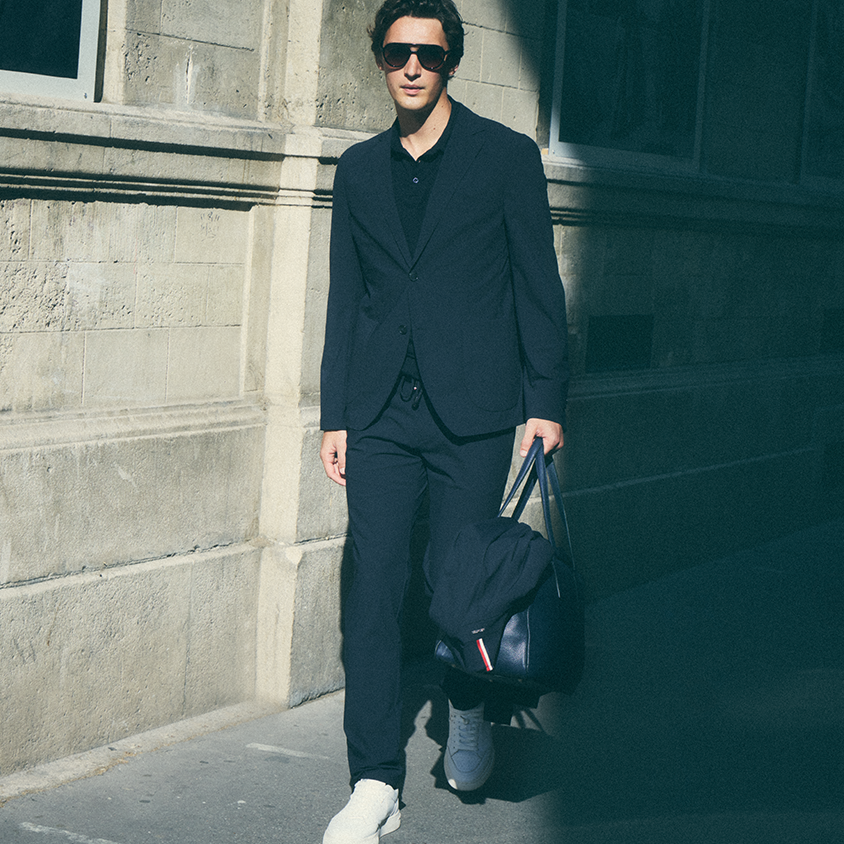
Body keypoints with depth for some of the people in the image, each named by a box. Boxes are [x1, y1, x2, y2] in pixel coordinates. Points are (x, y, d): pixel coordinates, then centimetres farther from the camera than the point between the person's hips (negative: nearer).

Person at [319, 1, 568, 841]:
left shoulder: (507, 157, 3)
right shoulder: (359, 169, 13)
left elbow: (539, 287, 2)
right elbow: (345, 297, 14)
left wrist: (546, 402, -2)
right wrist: (333, 415, 11)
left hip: (472, 412, -2)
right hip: (380, 415, 3)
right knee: (373, 592, -3)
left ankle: (467, 710, 34)